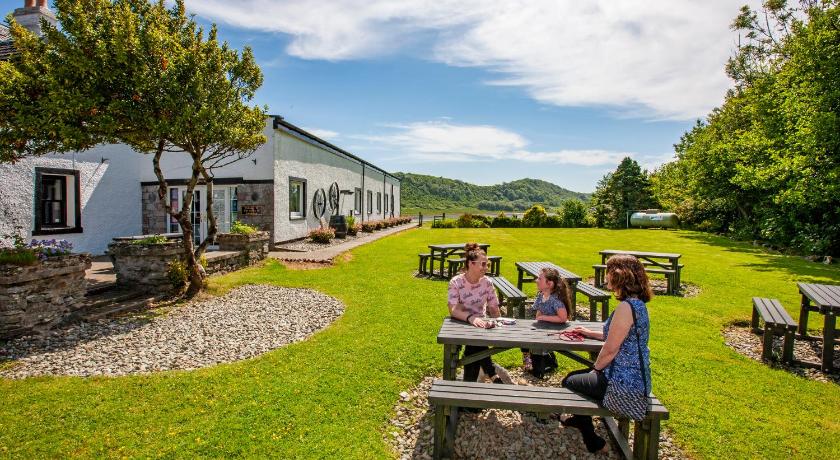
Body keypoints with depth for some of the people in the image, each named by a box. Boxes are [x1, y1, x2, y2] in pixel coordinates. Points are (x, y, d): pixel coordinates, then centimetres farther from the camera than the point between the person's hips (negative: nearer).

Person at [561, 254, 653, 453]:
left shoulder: (626, 307, -26)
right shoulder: (637, 303, 5)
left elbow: (610, 350, -23)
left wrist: (595, 369, -6)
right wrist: (591, 333, 23)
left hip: (624, 383, -9)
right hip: (634, 377, 9)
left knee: (569, 383, 12)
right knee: (574, 375, 23)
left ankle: (591, 440, 30)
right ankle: (580, 419, 46)